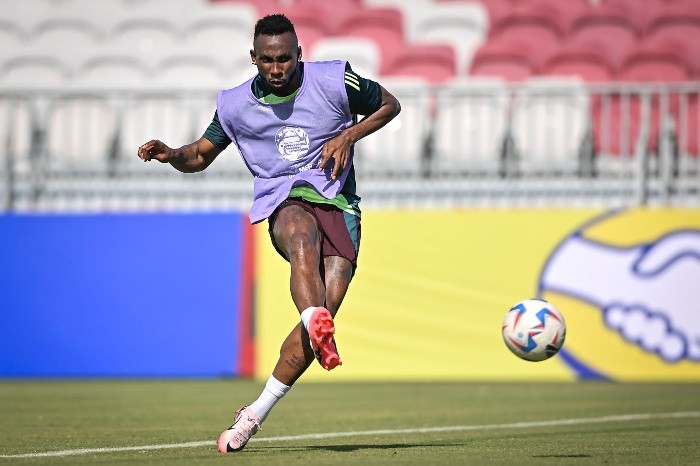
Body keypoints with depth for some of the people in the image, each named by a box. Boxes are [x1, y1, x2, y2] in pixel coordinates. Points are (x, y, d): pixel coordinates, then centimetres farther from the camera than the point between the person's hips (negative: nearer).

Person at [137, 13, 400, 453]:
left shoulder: (334, 81, -1)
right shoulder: (235, 105, 5)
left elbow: (389, 104, 14)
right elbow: (200, 156, 19)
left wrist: (348, 135, -4)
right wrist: (170, 154, -4)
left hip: (338, 204, 0)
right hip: (284, 202, 0)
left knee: (325, 311, -19)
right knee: (302, 234, -41)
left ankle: (254, 415, -8)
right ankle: (317, 323, -68)